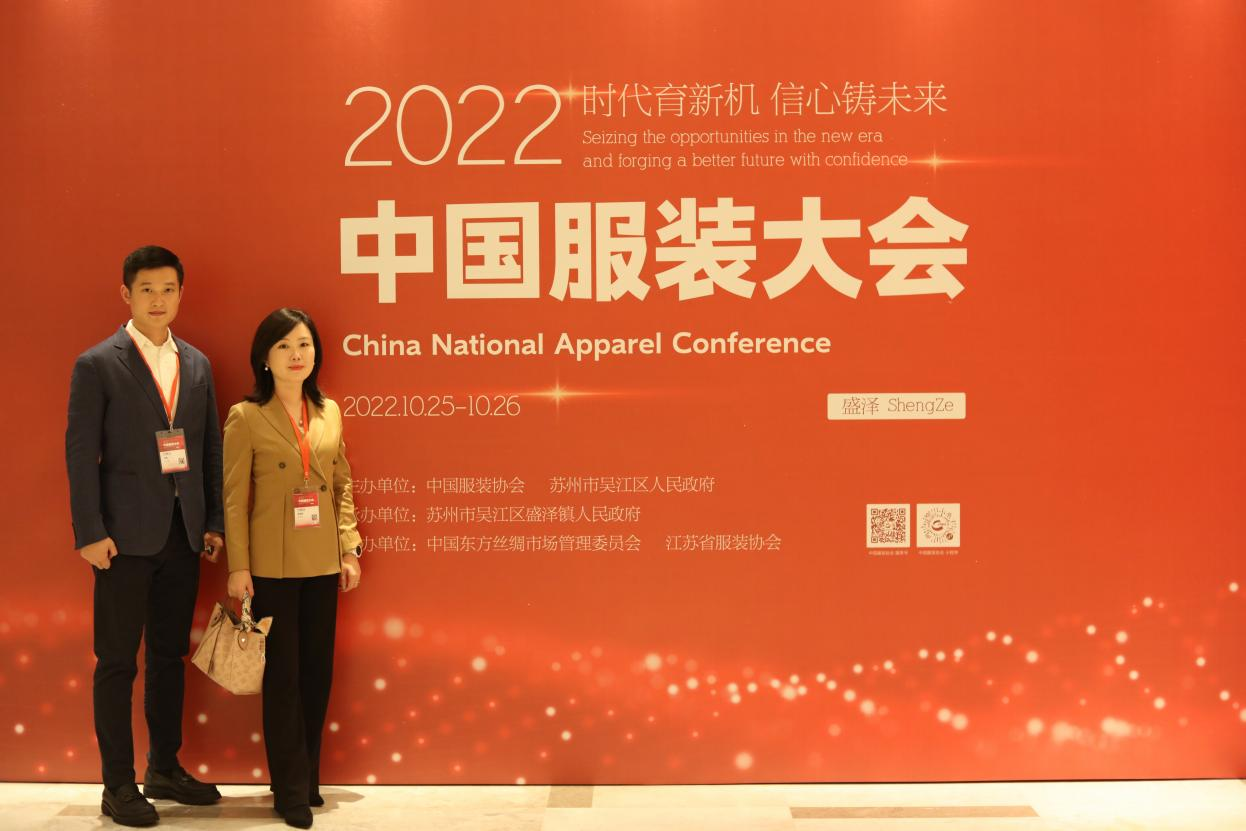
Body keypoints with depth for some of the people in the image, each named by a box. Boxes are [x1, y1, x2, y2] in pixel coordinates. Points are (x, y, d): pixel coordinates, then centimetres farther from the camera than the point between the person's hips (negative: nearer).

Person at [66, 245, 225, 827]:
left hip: (183, 535, 5)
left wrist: (213, 522, 8)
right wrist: (89, 532, -13)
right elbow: (80, 453, -8)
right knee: (117, 663, 2)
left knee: (170, 655, 14)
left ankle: (164, 769, 26)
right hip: (126, 535, -5)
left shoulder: (196, 365, 10)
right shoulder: (97, 365, -5)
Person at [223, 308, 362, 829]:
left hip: (323, 564, 4)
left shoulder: (329, 413, 7)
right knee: (283, 675, 2)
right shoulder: (246, 417, -6)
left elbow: (342, 486, 10)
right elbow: (234, 498, -6)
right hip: (272, 566, -4)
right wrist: (238, 567, -10)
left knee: (318, 670, 10)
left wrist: (350, 550, 5)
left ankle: (309, 779, 24)